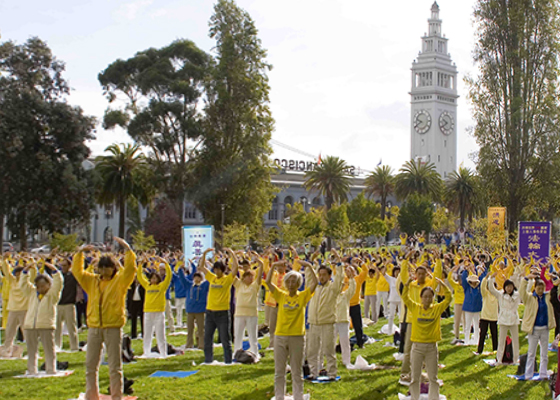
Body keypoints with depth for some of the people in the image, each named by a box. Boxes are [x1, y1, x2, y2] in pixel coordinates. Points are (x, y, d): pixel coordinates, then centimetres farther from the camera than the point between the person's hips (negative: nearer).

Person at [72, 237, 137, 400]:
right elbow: (77, 271, 13)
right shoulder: (92, 281, 13)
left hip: (113, 328, -4)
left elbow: (130, 268, -10)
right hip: (94, 327, 4)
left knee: (115, 366, 1)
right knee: (90, 365, 8)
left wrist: (126, 248, -13)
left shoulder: (119, 281, 2)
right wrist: (80, 253, 5)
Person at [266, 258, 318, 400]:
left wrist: (309, 266, -13)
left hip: (297, 337, -1)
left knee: (297, 372, 7)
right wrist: (274, 266, -10)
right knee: (279, 372, 9)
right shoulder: (281, 296, 4)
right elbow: (268, 282, -4)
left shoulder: (303, 296, 1)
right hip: (280, 337, 2)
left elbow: (314, 282, -9)